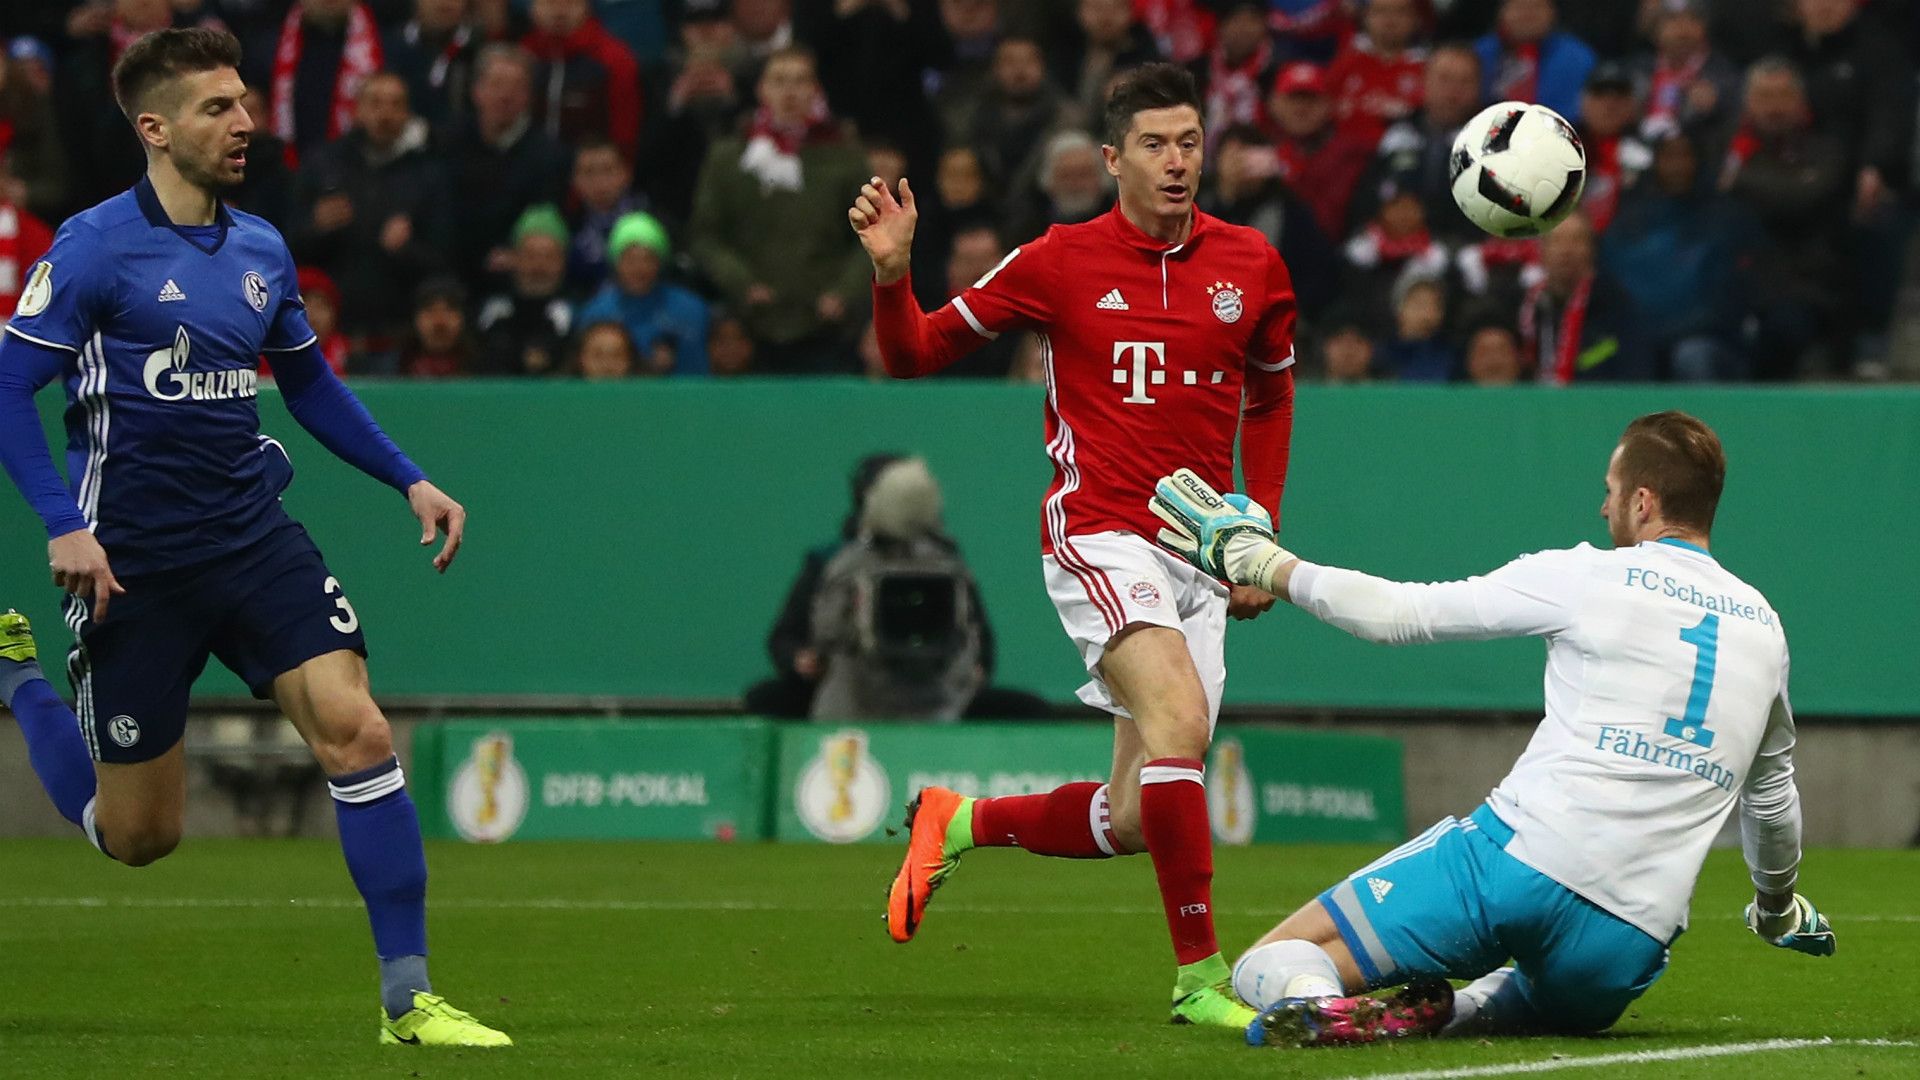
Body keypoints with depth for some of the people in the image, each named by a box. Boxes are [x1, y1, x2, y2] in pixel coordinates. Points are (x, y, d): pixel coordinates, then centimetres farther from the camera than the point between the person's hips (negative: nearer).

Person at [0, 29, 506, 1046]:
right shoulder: (95, 247, -10)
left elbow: (309, 381, 23)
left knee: (357, 733, -16)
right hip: (135, 561, -4)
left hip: (254, 536, 4)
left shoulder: (260, 249, 8)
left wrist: (409, 478, 14)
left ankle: (407, 999, -9)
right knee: (137, 836, 5)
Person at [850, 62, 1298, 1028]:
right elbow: (915, 354, 6)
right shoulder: (1060, 262, -2)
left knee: (1133, 820, 1)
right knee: (1178, 713, -29)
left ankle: (960, 823, 28)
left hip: (1199, 560, 5)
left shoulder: (1251, 266, 7)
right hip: (1099, 536, -5)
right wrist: (891, 271, -14)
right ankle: (1199, 975, -23)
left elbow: (1271, 398, 23)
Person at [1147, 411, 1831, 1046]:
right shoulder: (1763, 626, 16)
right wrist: (1777, 904, 53)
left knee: (1267, 967, 5)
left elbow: (1393, 614, 5)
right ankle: (1455, 1010, 2)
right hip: (1628, 950, 4)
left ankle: (1315, 1007, -35)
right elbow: (1771, 791, 33)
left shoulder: (1586, 578, 2)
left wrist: (1260, 562, 19)